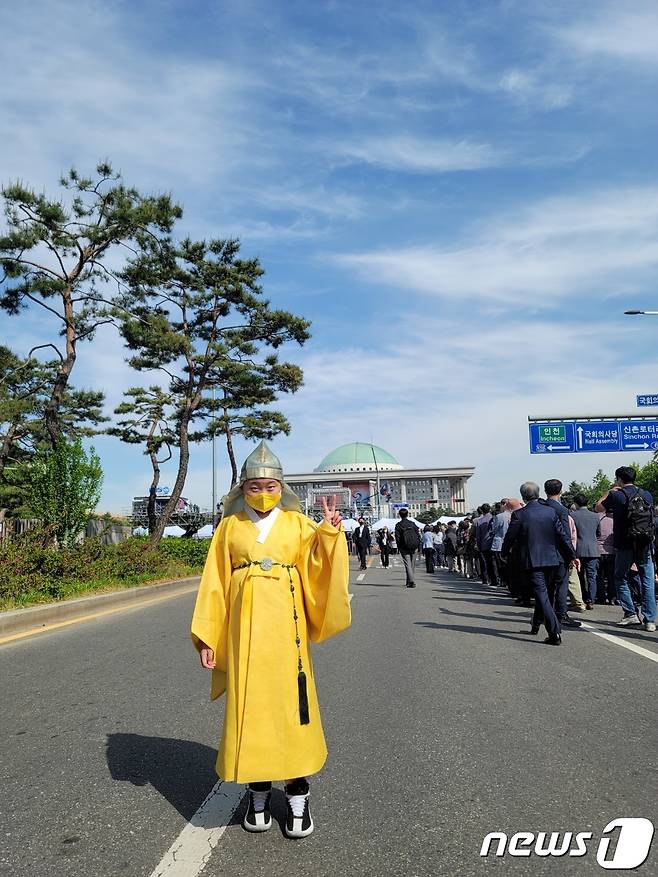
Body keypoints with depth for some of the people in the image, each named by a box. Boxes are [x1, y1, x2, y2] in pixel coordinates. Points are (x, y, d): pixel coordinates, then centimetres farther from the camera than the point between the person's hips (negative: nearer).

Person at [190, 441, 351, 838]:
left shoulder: (297, 523, 4)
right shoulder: (230, 526, 6)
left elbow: (315, 571, -5)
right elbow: (215, 583, 5)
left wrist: (329, 533, -18)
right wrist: (208, 637, 2)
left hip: (285, 626, -1)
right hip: (244, 628, 1)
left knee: (290, 704, 2)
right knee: (247, 704, 6)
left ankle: (298, 794, 18)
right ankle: (258, 793, 23)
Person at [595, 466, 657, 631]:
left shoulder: (616, 496, -8)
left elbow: (597, 508, 7)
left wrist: (609, 492, 13)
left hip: (625, 546, -3)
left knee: (621, 580, 13)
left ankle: (631, 614, 7)